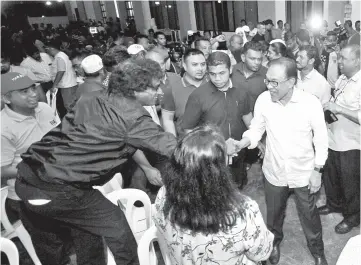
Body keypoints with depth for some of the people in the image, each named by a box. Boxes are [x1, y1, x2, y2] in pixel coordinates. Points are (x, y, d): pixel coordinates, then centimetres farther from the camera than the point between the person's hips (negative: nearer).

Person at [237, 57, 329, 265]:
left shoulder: (311, 103, -20)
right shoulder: (263, 100, -16)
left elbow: (321, 139, -8)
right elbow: (256, 130, -5)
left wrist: (317, 171, -6)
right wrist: (241, 143, -25)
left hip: (304, 173, -1)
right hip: (274, 172, 2)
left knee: (309, 215, 19)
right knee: (274, 213, 23)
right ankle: (275, 242, 54)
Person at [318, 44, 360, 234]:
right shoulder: (341, 80, 3)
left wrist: (338, 108, -28)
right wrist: (328, 108, -1)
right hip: (332, 138, 7)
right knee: (330, 176, 22)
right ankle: (334, 204, 47)